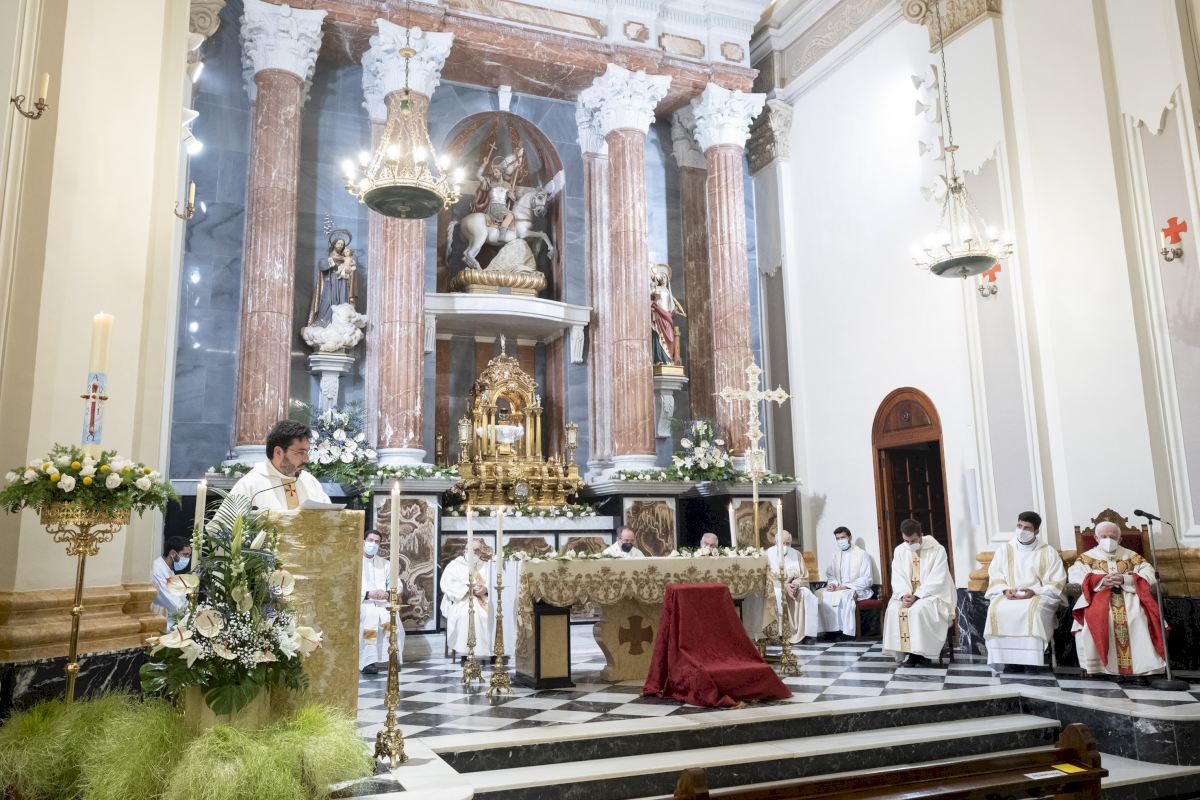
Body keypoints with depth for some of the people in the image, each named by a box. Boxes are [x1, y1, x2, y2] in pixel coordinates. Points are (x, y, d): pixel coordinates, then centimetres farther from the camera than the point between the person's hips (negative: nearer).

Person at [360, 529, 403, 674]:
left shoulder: (385, 564, 19)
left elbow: (398, 585, 13)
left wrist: (387, 593, -10)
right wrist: (368, 594, -18)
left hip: (382, 603, 3)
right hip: (361, 602, -3)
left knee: (391, 618, -29)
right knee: (370, 616, -34)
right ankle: (369, 660, -32)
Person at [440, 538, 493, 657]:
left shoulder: (484, 566, 19)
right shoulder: (455, 565, 6)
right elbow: (446, 584, -9)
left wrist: (485, 588, -16)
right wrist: (468, 589, -16)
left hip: (479, 602, 3)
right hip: (459, 602, -3)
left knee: (483, 615, -26)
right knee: (465, 615, -32)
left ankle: (481, 652, -22)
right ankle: (462, 651, -27)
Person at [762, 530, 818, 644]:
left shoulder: (796, 554, 9)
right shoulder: (769, 554, -2)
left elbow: (804, 576, 4)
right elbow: (768, 576, -10)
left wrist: (795, 584, -17)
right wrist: (784, 585, -23)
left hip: (794, 586, 3)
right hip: (775, 588, -3)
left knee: (806, 594, -27)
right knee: (779, 596, -36)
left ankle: (806, 633, -26)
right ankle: (778, 633, -32)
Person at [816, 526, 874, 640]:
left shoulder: (862, 554, -4)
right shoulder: (836, 555, 15)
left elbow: (866, 580, -10)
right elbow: (830, 574, 17)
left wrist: (846, 586, -18)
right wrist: (832, 583, -8)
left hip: (857, 590, -5)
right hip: (839, 589, 6)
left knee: (844, 595, -38)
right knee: (821, 594, -22)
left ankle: (846, 631, -29)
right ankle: (830, 629, -22)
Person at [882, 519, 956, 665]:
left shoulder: (937, 550, -10)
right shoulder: (899, 551, 5)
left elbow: (936, 580, -16)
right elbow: (897, 578, 1)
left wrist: (916, 596, -24)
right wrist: (903, 595, -19)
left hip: (933, 594, -4)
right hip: (907, 594, 4)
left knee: (918, 609, -34)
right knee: (894, 609, -24)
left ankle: (920, 652, -18)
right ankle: (910, 651, -15)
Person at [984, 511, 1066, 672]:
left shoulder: (1048, 552, 8)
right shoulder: (1004, 549, 15)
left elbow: (1057, 583, 0)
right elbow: (995, 577, 10)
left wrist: (1034, 591, -15)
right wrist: (1005, 590, -11)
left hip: (1039, 596, -2)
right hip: (1008, 596, 2)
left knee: (1033, 610, -37)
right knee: (997, 609, -31)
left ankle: (1030, 658, -29)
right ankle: (1004, 657, -26)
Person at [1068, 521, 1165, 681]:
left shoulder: (1131, 556, 20)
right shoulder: (1088, 557, 17)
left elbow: (1149, 574, 4)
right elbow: (1074, 575, -1)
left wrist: (1124, 579, -13)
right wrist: (1101, 580, -14)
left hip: (1128, 595, 1)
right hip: (1098, 596, -1)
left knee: (1138, 616, -32)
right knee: (1095, 617, -33)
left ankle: (1142, 667, -28)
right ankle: (1096, 667, -29)